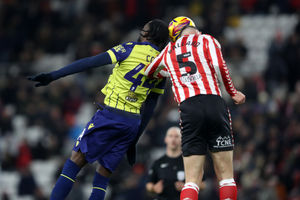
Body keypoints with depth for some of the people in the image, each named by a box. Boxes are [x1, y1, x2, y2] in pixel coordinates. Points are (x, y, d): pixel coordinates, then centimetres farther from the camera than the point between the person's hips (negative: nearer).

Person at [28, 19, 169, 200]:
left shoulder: (132, 49, -3)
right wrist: (134, 140, 21)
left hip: (111, 114, -5)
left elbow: (91, 62, -9)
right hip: (133, 122, 5)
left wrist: (53, 76, -10)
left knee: (77, 158, 0)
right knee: (104, 174, 8)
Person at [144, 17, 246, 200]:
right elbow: (218, 66, -3)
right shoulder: (207, 40, 14)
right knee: (226, 175, 3)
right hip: (214, 103, -2)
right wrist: (233, 93, 7)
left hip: (188, 109, 2)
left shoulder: (168, 51, 24)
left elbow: (148, 72, 39)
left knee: (192, 179, 3)